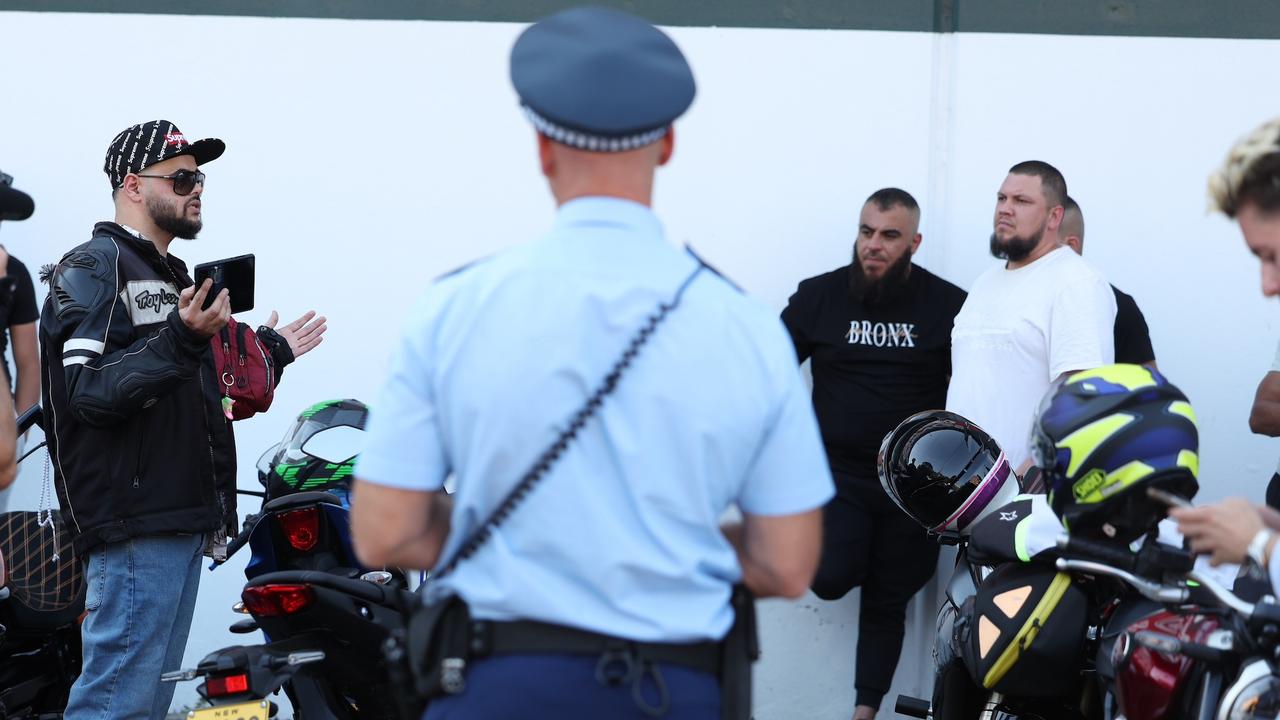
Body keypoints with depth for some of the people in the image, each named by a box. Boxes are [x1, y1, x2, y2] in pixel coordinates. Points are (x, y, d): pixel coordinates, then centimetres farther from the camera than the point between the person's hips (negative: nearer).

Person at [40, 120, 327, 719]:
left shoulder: (170, 275, 24)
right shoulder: (91, 269, -7)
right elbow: (92, 393, -20)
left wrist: (269, 352, 32)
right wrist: (181, 338, -29)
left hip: (184, 522, 10)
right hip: (135, 523, -10)